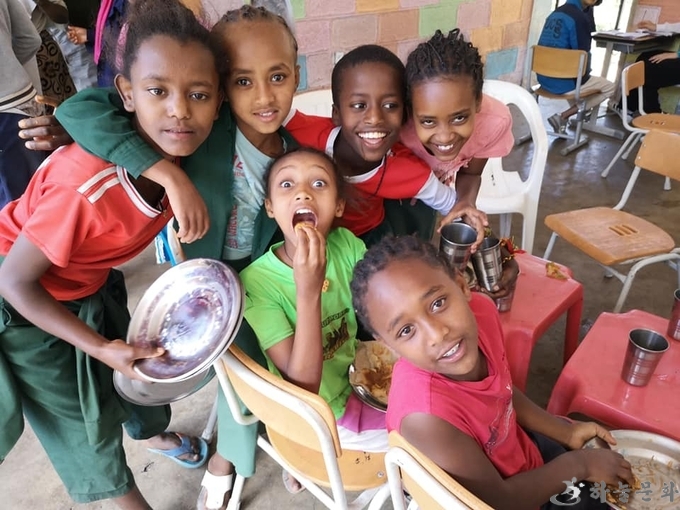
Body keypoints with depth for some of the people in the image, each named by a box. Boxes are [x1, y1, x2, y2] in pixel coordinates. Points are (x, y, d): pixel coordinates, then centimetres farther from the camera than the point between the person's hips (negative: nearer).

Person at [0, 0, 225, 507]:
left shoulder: (180, 152, -22)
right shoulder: (84, 188, -41)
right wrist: (100, 347, -24)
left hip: (91, 281, 6)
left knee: (134, 361, 24)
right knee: (74, 412, 12)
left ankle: (155, 433, 57)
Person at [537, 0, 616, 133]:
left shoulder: (556, 12, 12)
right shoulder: (579, 17, -15)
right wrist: (584, 76, 7)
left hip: (545, 78, 9)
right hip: (562, 82, -9)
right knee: (610, 87, 12)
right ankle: (563, 116, 1)